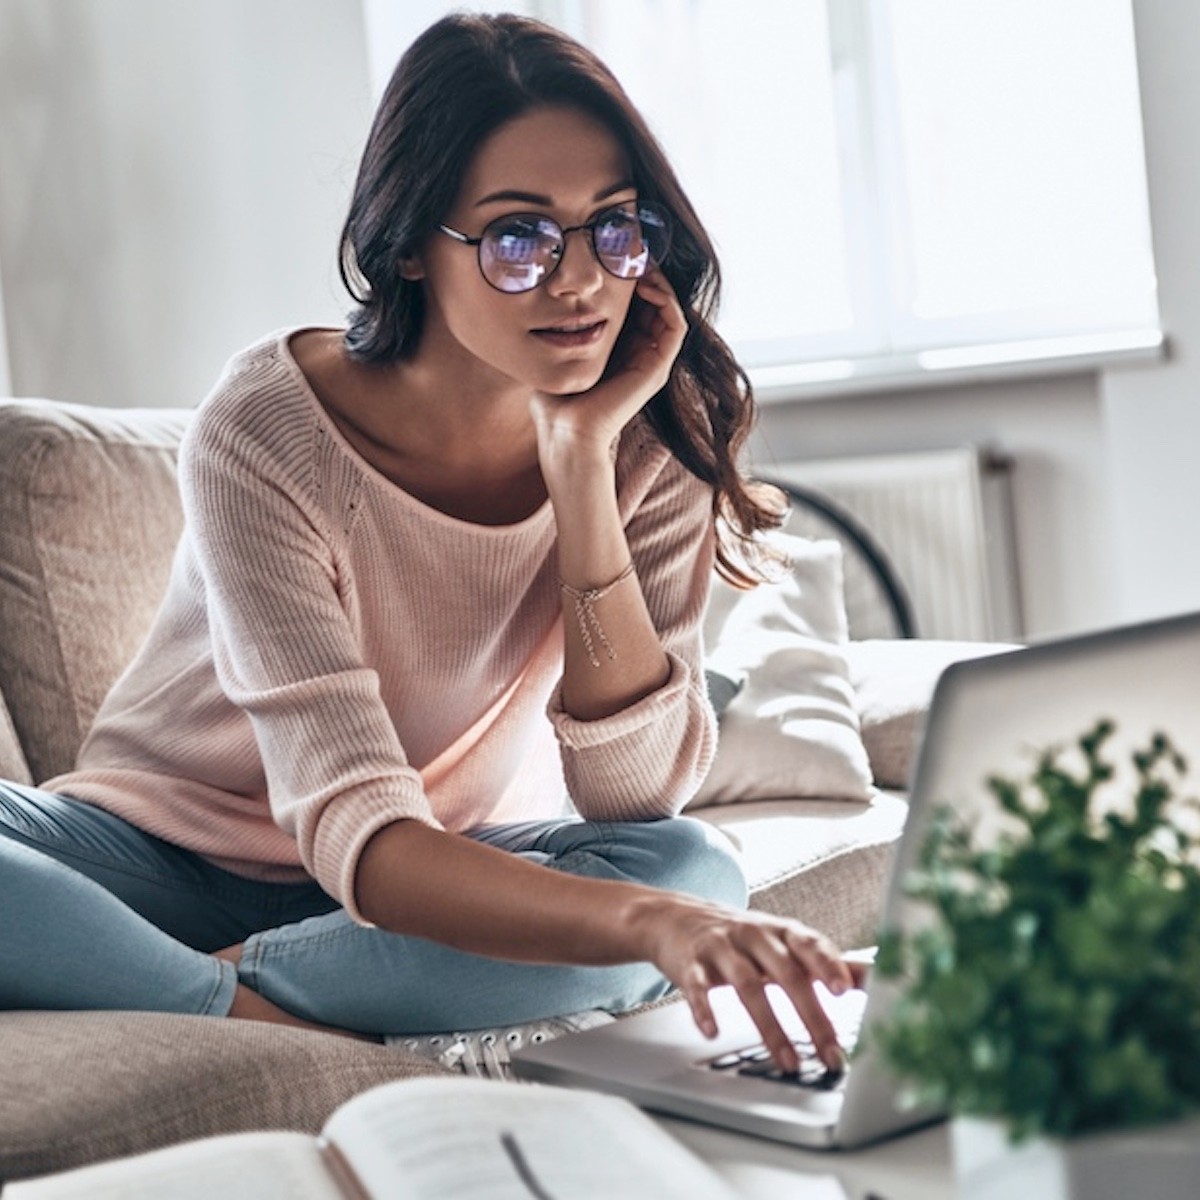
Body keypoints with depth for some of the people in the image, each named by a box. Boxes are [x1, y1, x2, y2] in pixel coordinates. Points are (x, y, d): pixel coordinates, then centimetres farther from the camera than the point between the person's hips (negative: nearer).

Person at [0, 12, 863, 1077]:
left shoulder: (653, 442, -12)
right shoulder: (266, 438, -24)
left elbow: (634, 796, -21)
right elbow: (355, 832, -32)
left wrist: (581, 461, -28)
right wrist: (644, 920, -51)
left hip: (464, 860, 3)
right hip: (172, 847, -3)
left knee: (697, 873, -29)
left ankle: (215, 989, -23)